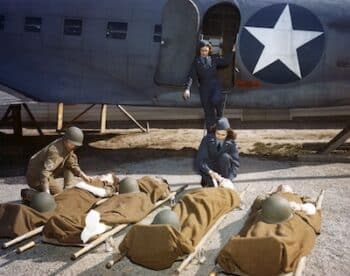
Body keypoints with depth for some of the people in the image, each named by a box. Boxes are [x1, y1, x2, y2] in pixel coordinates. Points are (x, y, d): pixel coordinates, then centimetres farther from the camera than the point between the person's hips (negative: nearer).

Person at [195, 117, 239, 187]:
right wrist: (211, 172, -38)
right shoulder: (207, 139, -14)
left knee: (225, 156, -29)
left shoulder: (231, 143, -12)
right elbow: (199, 161, -21)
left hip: (222, 170, 2)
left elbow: (235, 163, -17)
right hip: (209, 170, -2)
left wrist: (228, 179, -35)